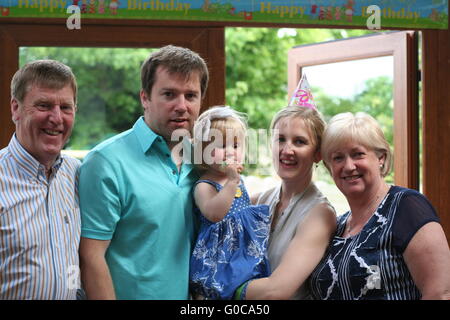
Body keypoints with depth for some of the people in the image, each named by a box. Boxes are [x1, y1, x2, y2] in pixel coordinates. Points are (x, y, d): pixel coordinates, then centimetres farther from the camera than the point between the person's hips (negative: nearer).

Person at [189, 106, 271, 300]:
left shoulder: (237, 180, 9)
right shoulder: (204, 186, -16)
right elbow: (214, 213, -36)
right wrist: (232, 181, -35)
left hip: (246, 250, 8)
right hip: (218, 256, -8)